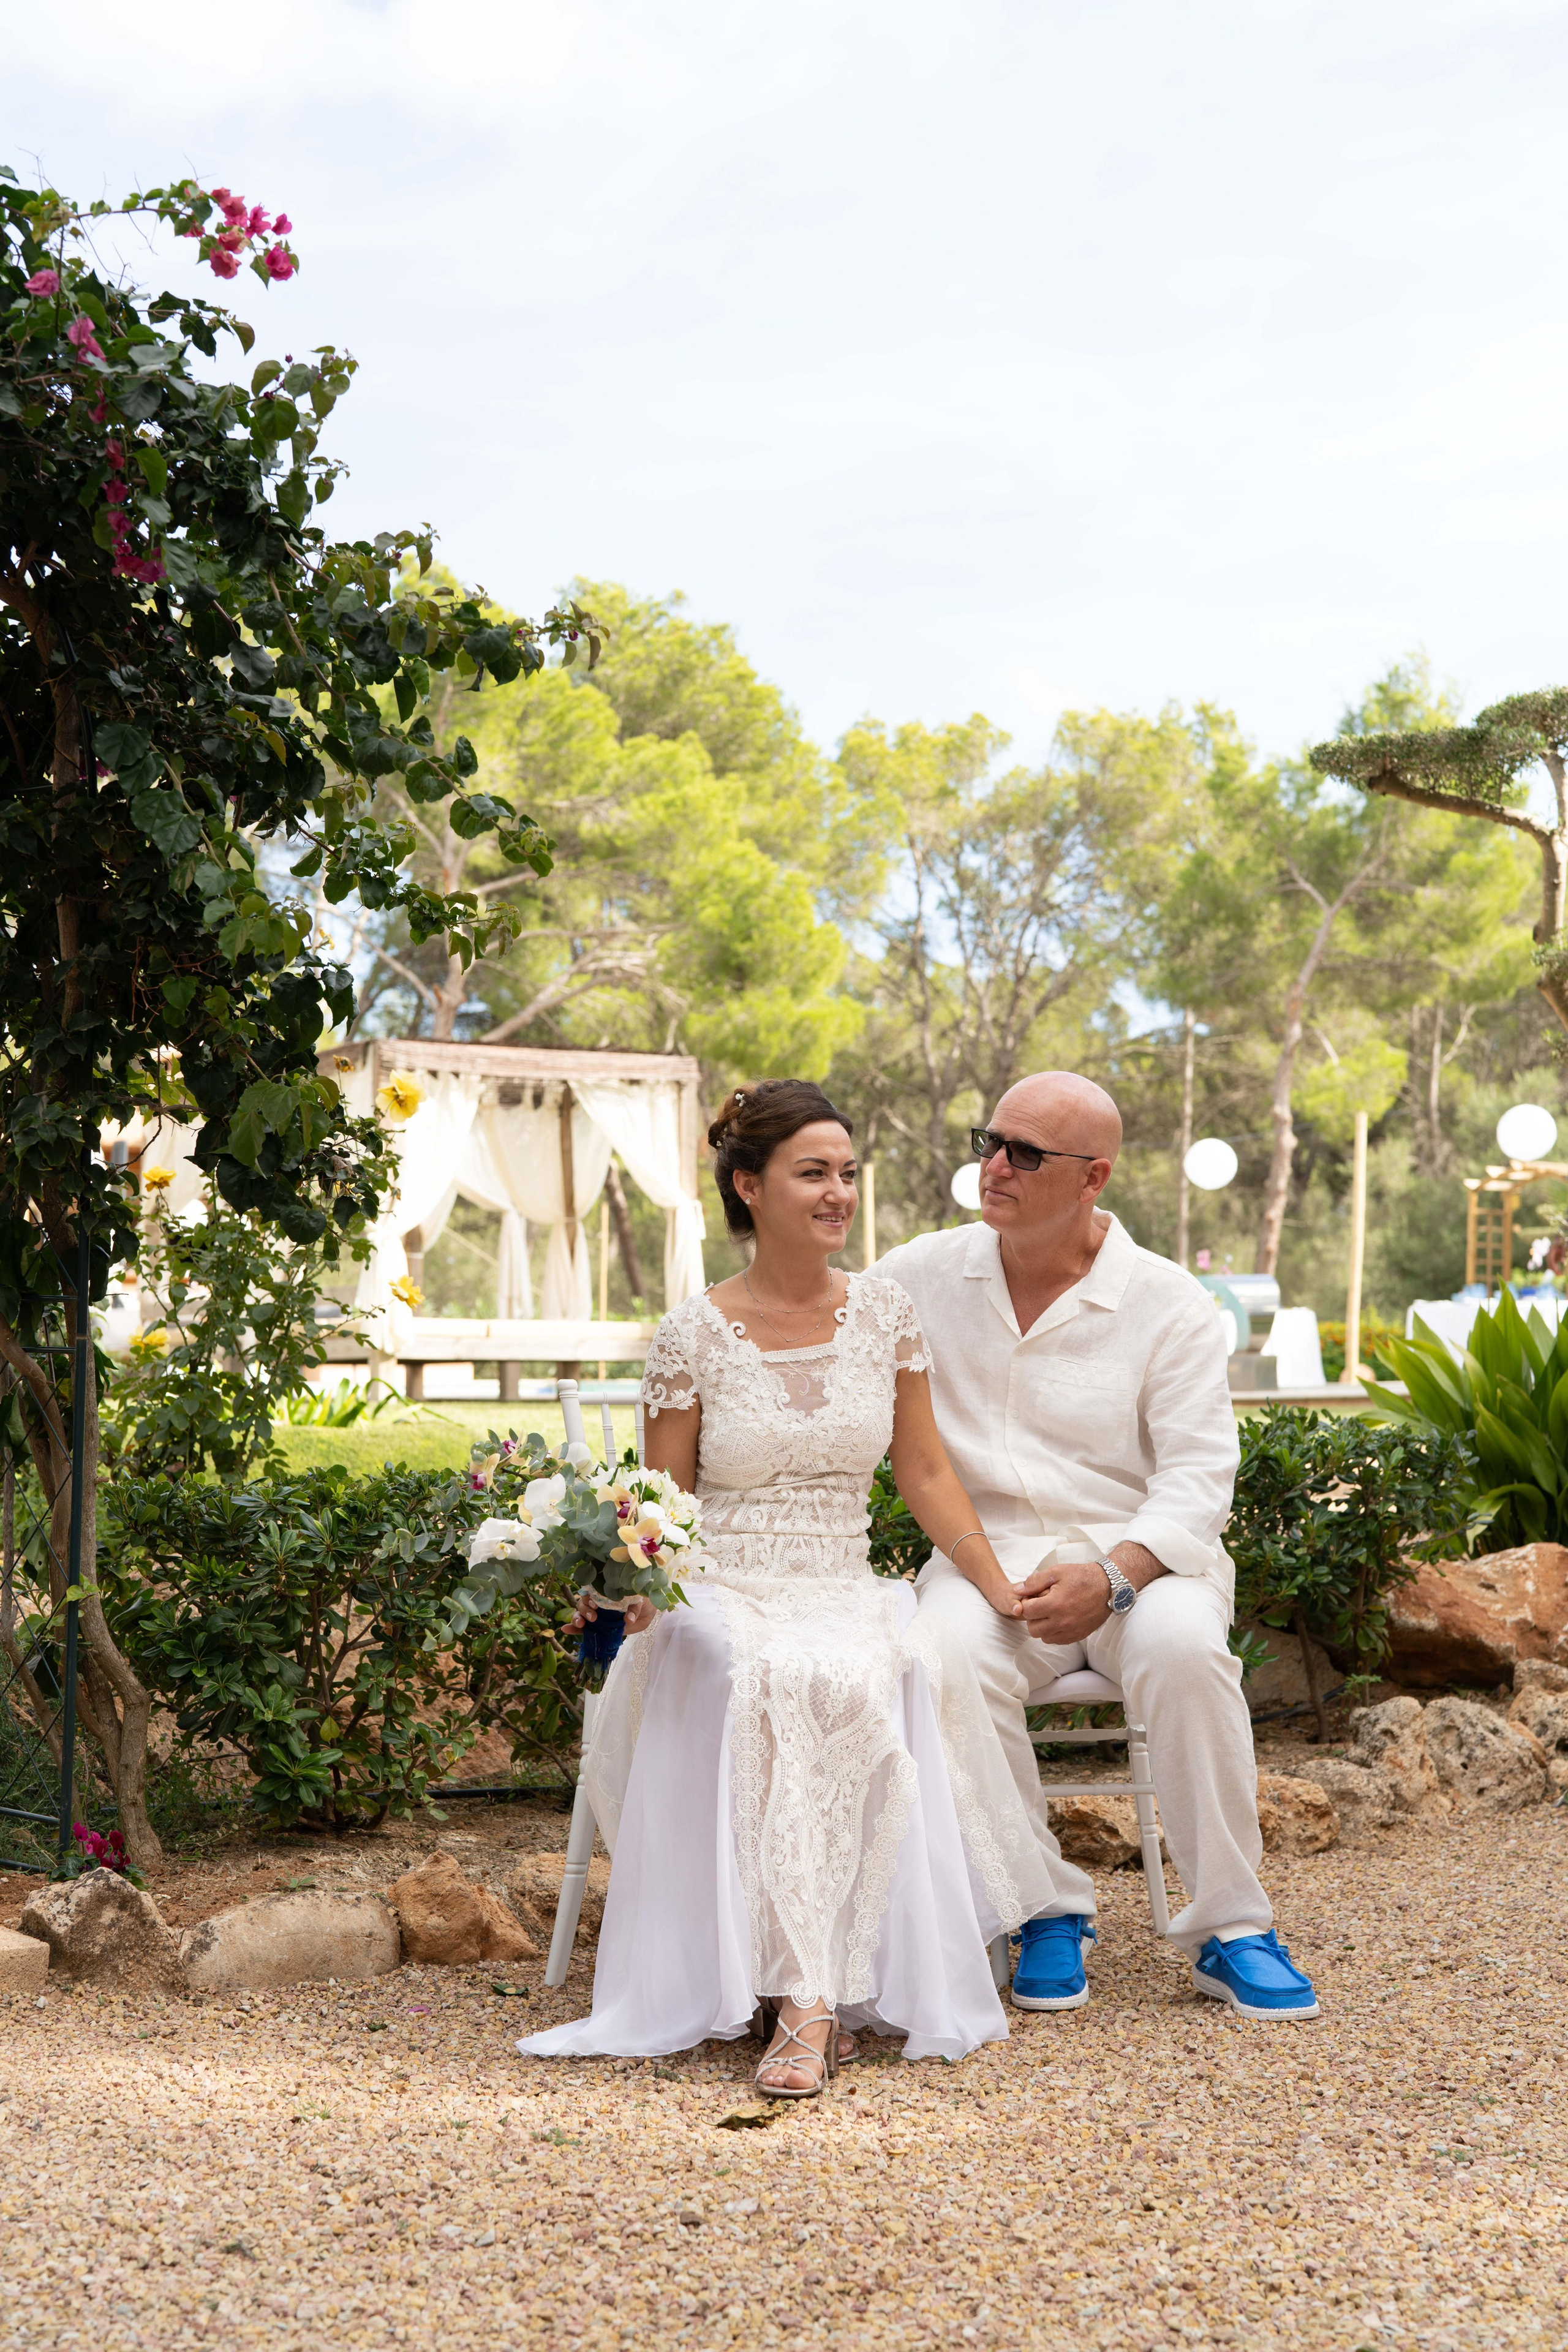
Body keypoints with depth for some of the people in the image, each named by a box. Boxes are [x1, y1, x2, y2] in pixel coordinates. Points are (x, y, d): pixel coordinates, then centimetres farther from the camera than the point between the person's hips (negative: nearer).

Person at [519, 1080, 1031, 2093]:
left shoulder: (884, 1310, 8)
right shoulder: (695, 1334, -1)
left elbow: (925, 1470, 12)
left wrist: (1000, 1586, 6)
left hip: (848, 1600, 2)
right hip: (723, 1599, -2)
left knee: (854, 1687, -34)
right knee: (774, 1685, -37)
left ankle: (807, 2001, -31)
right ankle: (819, 1995, -36)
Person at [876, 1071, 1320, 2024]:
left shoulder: (1167, 1303, -1)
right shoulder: (921, 1276, 8)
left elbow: (1199, 1477, -6)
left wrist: (1111, 1574, -23)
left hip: (1139, 1552, -1)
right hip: (985, 1551, 1)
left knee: (1182, 1645, -35)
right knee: (952, 1658, -33)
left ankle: (1232, 1928, -19)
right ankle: (1047, 1910, -15)